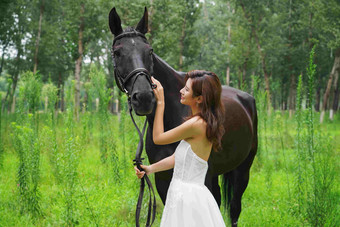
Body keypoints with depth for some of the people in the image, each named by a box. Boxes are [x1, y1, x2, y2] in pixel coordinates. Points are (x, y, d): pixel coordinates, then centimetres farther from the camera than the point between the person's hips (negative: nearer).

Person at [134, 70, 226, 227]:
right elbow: (179, 157, 14)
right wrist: (150, 169, 6)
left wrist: (160, 102, -2)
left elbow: (158, 138, -7)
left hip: (186, 197, -9)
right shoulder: (205, 123, 10)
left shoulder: (196, 124, -20)